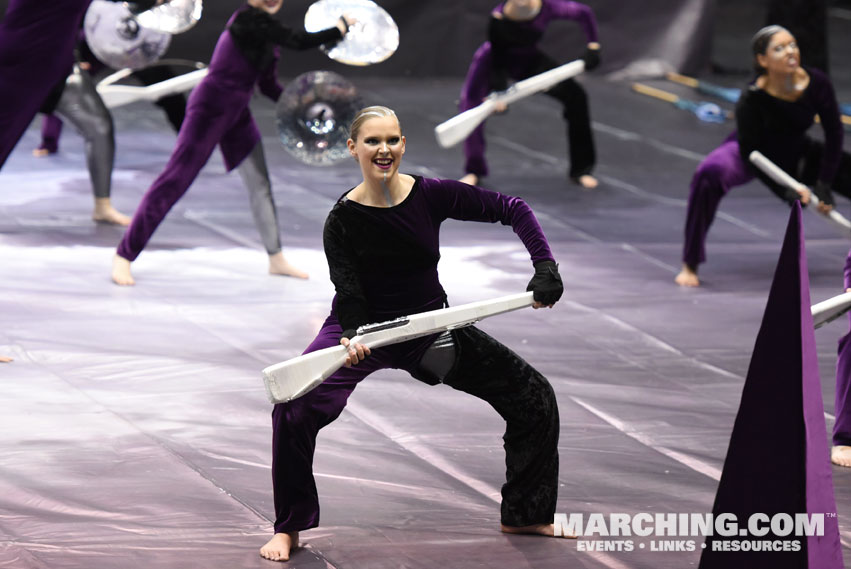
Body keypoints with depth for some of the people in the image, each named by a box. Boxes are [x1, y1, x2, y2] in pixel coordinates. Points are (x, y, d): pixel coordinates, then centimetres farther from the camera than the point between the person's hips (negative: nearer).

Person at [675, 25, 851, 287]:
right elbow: (752, 152, -24)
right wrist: (786, 189, -29)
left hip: (796, 153, 5)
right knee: (710, 172, -37)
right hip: (749, 151, -5)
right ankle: (690, 266, -25)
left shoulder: (817, 83, -23)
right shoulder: (752, 99, -32)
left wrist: (824, 184, -16)